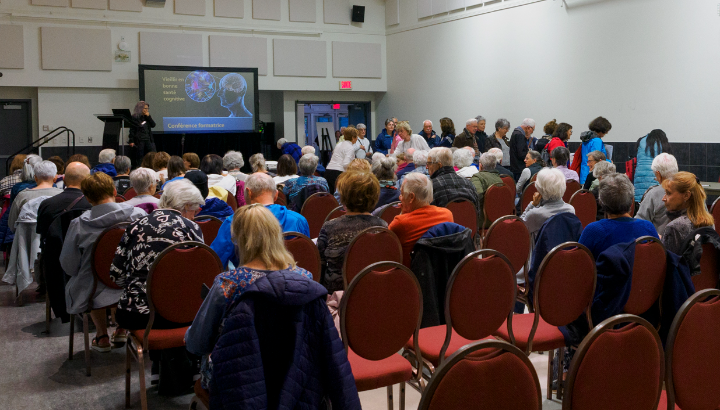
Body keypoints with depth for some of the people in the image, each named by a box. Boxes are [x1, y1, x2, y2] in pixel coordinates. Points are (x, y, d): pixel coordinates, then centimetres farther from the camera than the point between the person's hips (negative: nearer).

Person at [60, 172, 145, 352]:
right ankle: (122, 328, 34)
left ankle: (102, 336, 34)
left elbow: (69, 266, -5)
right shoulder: (139, 215, -13)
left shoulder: (79, 224, -14)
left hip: (94, 292, -1)